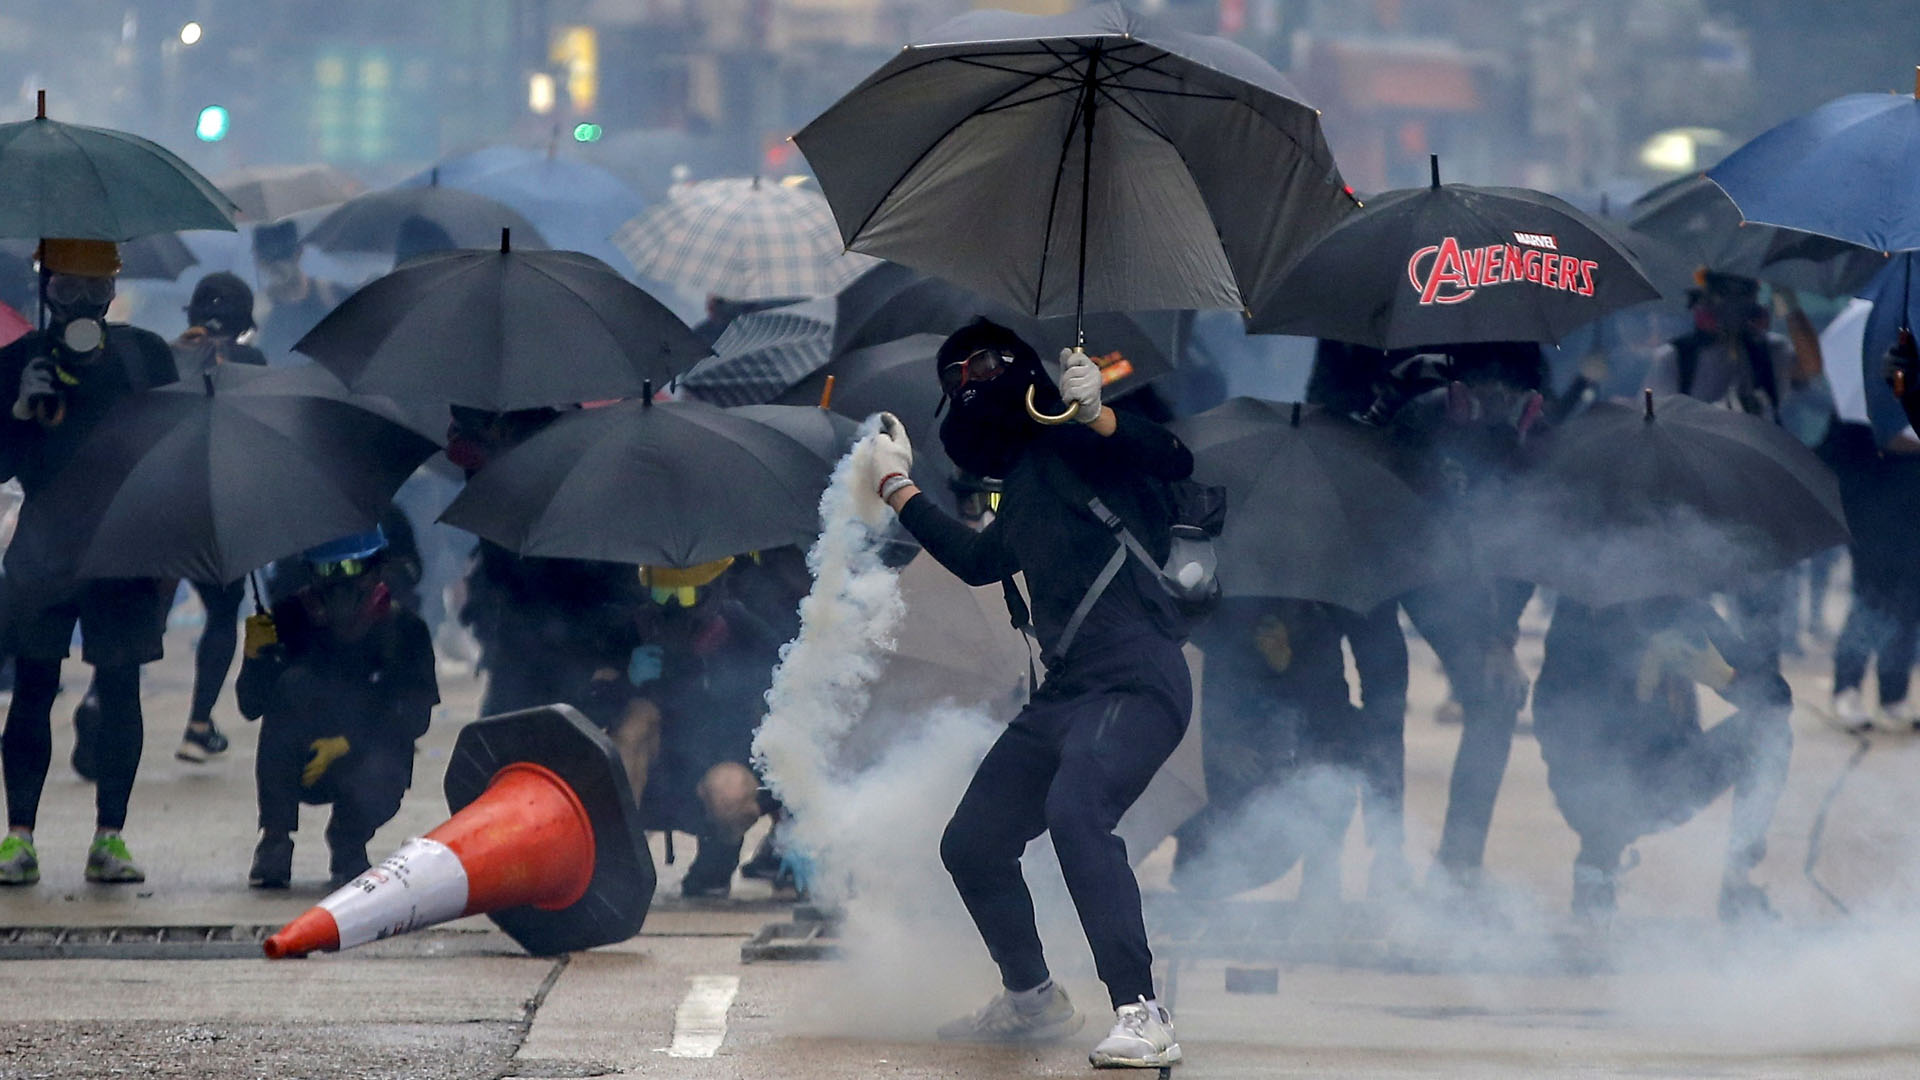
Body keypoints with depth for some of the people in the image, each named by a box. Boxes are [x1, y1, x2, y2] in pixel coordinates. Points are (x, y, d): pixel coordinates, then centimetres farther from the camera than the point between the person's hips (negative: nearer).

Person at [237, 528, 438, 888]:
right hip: (301, 770, 1)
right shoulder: (293, 619, -6)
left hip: (363, 765, -1)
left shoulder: (402, 628, -6)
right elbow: (251, 707, -7)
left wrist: (346, 745, -25)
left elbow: (415, 717, -11)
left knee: (378, 784, -36)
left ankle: (349, 842, 5)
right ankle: (275, 838, -18)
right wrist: (256, 656, -28)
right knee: (291, 683, -27)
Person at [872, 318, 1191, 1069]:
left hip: (1137, 680, -10)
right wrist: (897, 486, 42)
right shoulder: (1023, 483, 21)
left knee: (1075, 810, -33)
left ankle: (1143, 1018, -34)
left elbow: (1174, 462, -20)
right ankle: (1031, 1000, 34)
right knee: (971, 844, 14)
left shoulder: (1074, 443, -3)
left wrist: (1094, 414, -33)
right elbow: (978, 561, 37)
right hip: (1064, 692, 10)